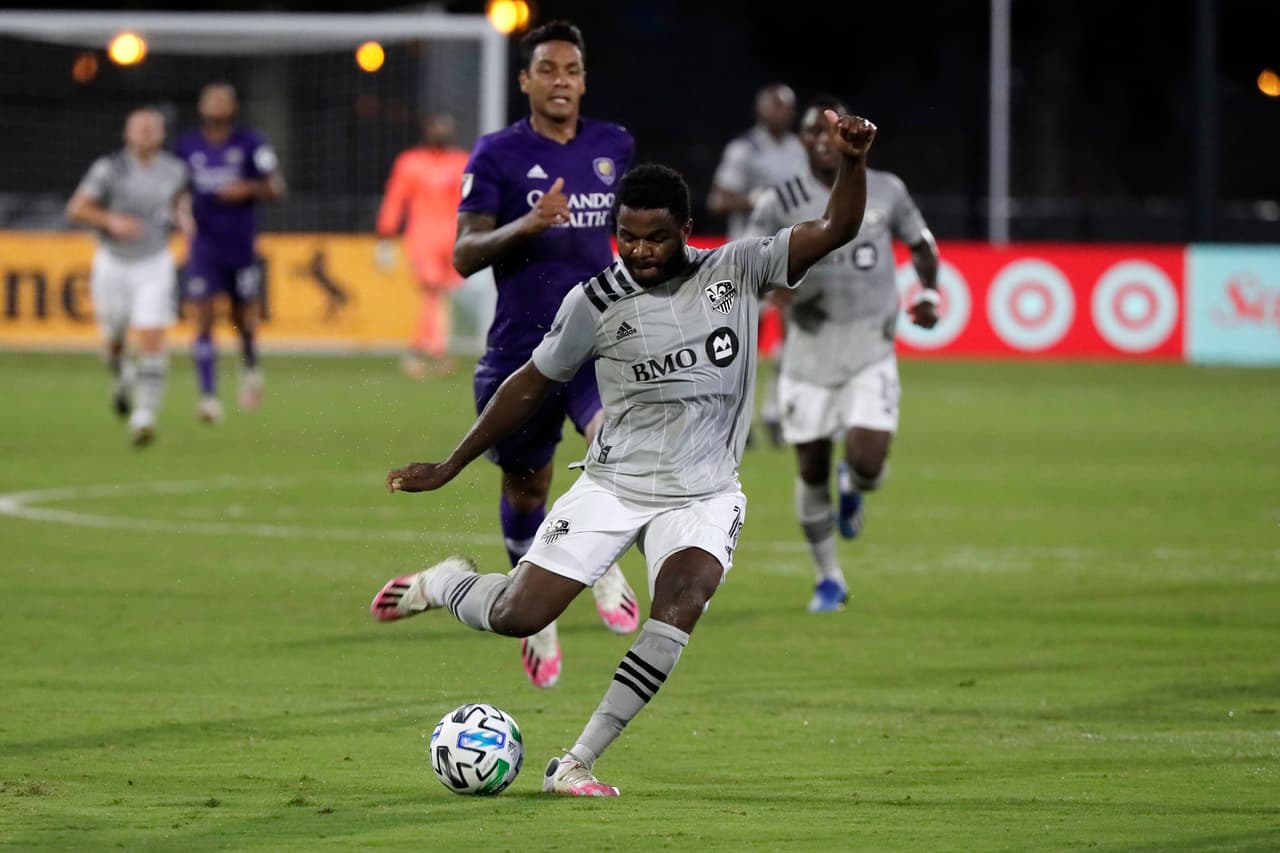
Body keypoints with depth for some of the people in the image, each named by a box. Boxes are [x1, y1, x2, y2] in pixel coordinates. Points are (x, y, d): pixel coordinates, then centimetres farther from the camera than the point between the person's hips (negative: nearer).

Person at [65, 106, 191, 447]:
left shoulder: (174, 170, -1)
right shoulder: (110, 169, -12)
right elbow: (76, 210, -9)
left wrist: (182, 215, -2)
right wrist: (111, 220, -24)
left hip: (154, 265, 1)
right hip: (113, 263, -1)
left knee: (152, 340, -13)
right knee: (114, 338, 13)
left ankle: (144, 416, -15)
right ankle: (121, 377, 48)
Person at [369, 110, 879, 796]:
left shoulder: (736, 271, -5)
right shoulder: (595, 300, -5)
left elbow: (834, 231, -13)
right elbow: (530, 387, 7)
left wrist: (853, 162, -33)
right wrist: (447, 469, 12)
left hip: (704, 495, 0)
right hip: (612, 485, 0)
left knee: (684, 595, -29)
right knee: (518, 616, -12)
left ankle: (577, 763, -22)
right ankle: (446, 585, 26)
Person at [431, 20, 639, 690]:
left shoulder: (614, 147, 7)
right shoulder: (497, 155, -4)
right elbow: (464, 255, -10)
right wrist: (526, 225, -24)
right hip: (521, 349, -1)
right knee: (525, 487, 13)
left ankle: (605, 562, -3)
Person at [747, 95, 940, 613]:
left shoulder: (885, 191, 1)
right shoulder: (781, 203, -4)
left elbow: (920, 243, 16)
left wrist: (930, 294, -1)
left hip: (871, 349, 0)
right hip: (810, 350, 0)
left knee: (867, 462, -16)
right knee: (811, 469, 4)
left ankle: (853, 485, 24)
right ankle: (829, 580, 22)